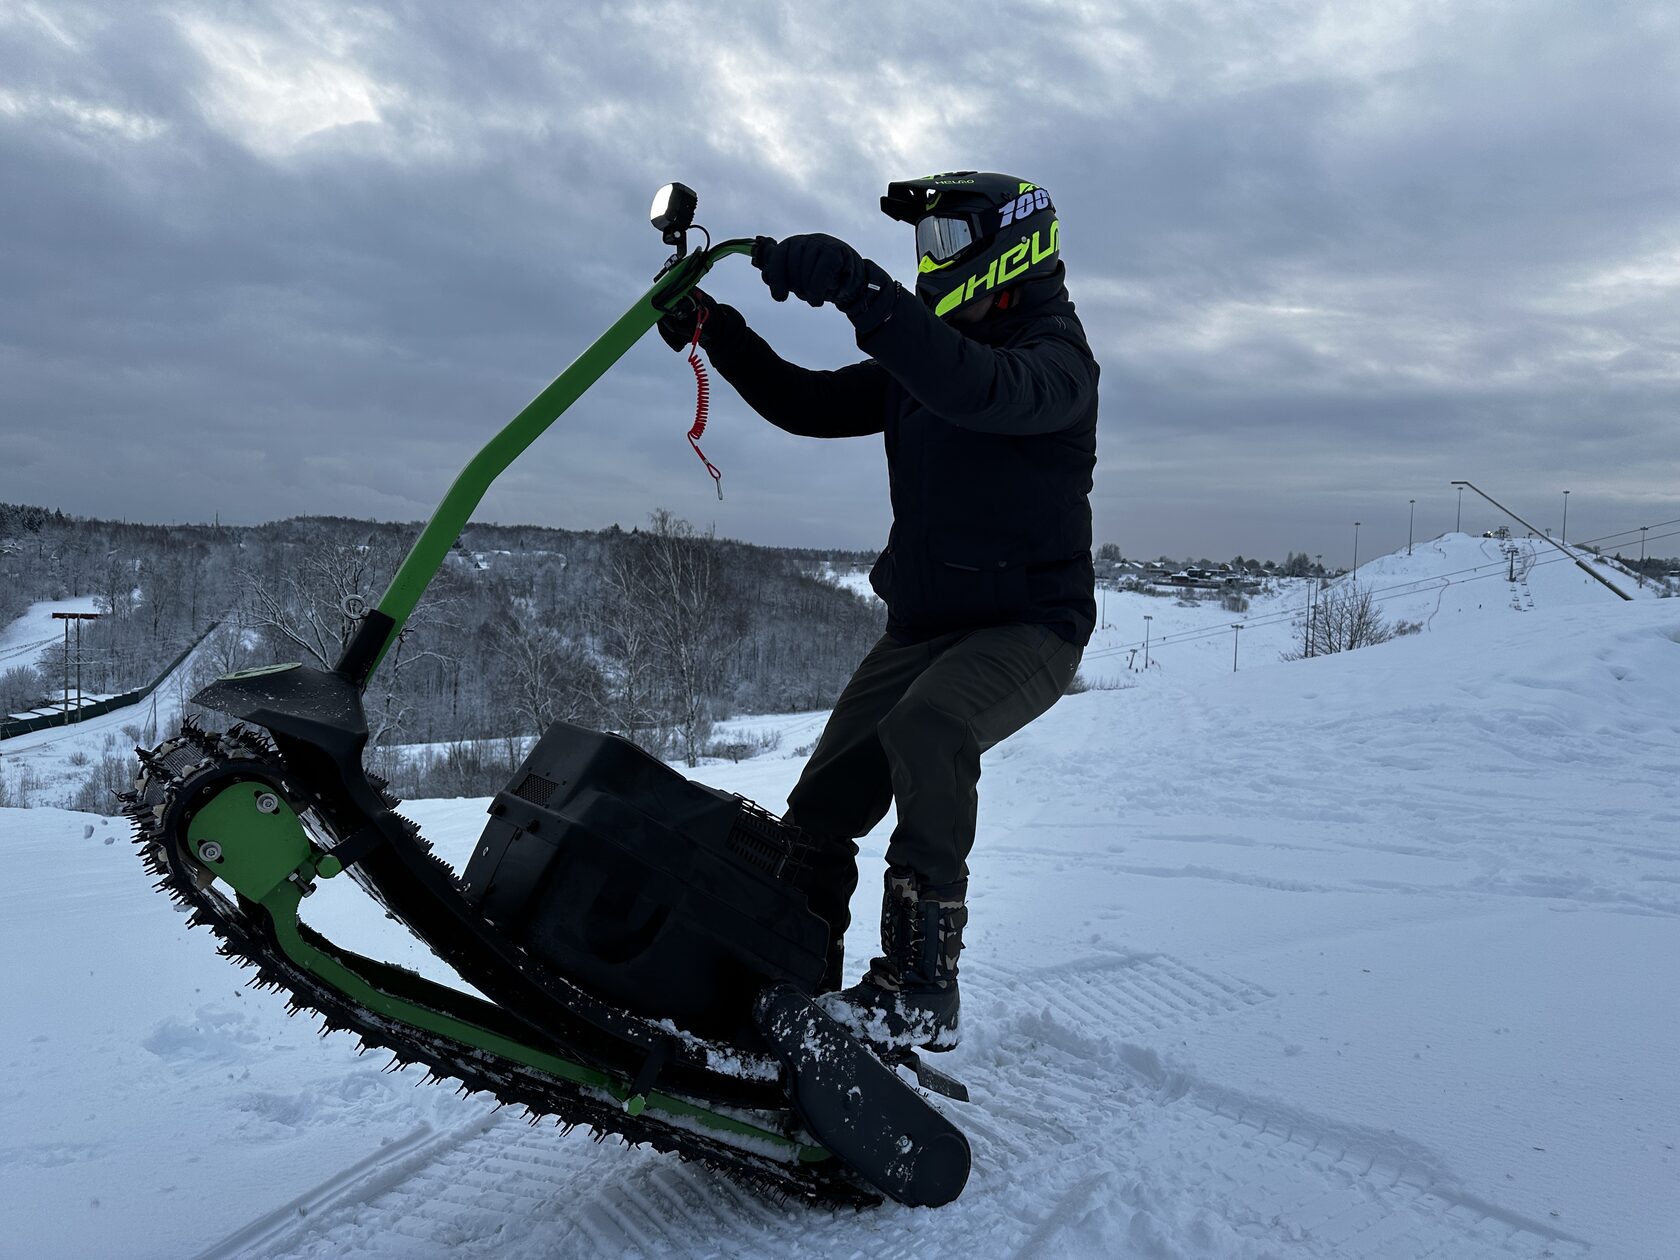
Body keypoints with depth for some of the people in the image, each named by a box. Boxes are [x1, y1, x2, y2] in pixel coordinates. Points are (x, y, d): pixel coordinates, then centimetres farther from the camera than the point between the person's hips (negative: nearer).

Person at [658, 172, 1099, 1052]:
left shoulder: (1055, 353, -10)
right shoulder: (918, 357, 15)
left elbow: (980, 388, -32)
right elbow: (808, 405, 14)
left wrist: (856, 288, -39)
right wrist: (714, 329, 2)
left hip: (1029, 624, -7)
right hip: (921, 622, 7)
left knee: (923, 731, -36)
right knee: (821, 807, -2)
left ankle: (921, 988, -27)